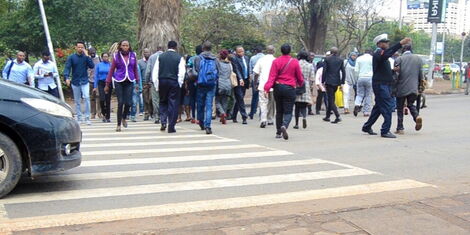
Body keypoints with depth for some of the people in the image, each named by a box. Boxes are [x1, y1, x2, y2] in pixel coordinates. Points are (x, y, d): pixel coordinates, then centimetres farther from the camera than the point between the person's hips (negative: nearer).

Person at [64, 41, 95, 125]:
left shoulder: (85, 57, 2)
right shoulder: (71, 57, 0)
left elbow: (92, 66, -10)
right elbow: (67, 68, -8)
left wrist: (87, 56, -14)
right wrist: (67, 78, -24)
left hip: (84, 81, -1)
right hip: (75, 82, 1)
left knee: (87, 97, -17)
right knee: (77, 101, 9)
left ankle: (87, 118, -11)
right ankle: (79, 118, 20)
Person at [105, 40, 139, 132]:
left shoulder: (133, 55, 6)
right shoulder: (116, 56, 2)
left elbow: (135, 69, 15)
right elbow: (111, 70, 5)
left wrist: (137, 81, 13)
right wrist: (107, 84, 5)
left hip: (129, 82, 2)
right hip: (119, 82, -2)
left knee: (128, 103, -3)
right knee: (120, 103, -5)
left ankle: (124, 118, 28)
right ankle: (119, 124, 6)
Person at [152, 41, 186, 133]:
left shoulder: (160, 57, 5)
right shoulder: (179, 58, -2)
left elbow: (155, 72, 3)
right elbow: (181, 73, -6)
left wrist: (156, 84, 6)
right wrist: (179, 84, 5)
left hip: (162, 82, 2)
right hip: (174, 82, -2)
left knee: (163, 102, 18)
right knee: (173, 104, 4)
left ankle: (163, 122, 3)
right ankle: (171, 127, 3)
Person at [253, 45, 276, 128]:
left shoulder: (261, 60, 3)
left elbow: (256, 73, 7)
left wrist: (256, 83, 17)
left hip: (263, 85, 0)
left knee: (263, 103, -3)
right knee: (272, 103, 15)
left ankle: (263, 120, -20)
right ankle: (270, 120, 24)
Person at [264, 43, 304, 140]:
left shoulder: (276, 61, -1)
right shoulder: (295, 62, -3)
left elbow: (272, 76, -11)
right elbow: (299, 77, 6)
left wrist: (267, 88, -16)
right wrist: (300, 84, 27)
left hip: (278, 88, 2)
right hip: (290, 88, -2)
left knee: (279, 111, 15)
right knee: (288, 111, 0)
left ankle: (278, 132, 21)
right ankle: (284, 126, -29)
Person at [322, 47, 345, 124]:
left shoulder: (327, 59, -5)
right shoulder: (340, 60, 5)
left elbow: (324, 71, -7)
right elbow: (343, 72, 4)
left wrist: (323, 81, -1)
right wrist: (342, 83, 9)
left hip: (329, 82, -5)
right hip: (337, 82, 5)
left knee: (331, 99, -5)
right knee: (331, 99, 18)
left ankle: (338, 117, -19)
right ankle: (327, 116, 26)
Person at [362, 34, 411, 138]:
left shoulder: (383, 54, 21)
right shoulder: (378, 53, -11)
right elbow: (387, 53, -36)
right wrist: (400, 43, -41)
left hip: (385, 85, 10)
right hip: (380, 84, -10)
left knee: (378, 107, 15)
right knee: (387, 107, -12)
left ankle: (367, 127, 25)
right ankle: (385, 131, -10)